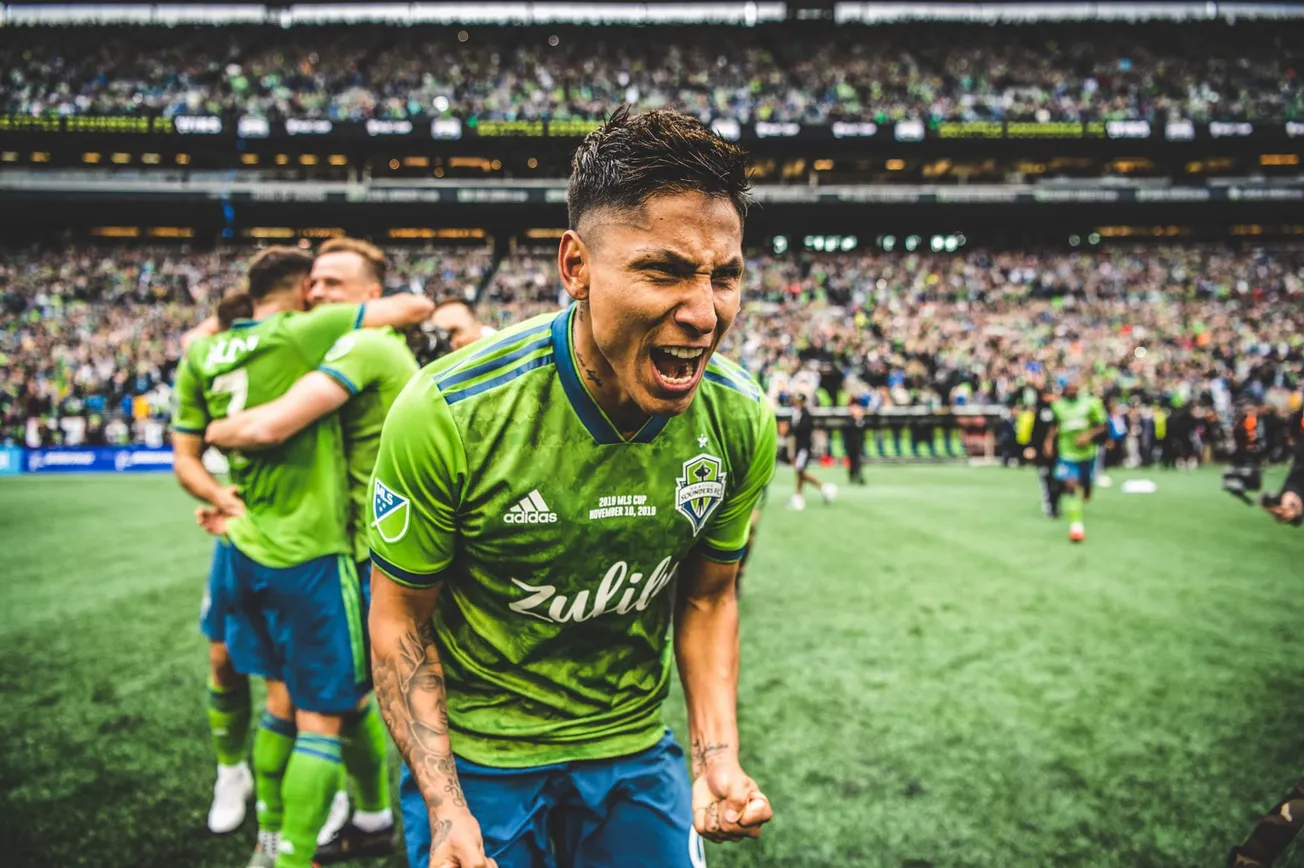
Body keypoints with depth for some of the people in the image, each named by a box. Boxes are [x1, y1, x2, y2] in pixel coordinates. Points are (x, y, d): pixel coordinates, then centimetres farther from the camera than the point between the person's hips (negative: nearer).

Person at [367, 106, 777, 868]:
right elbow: (401, 621, -11)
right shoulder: (449, 414, -24)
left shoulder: (740, 419, -13)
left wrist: (719, 757, -9)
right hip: (472, 758, -3)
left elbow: (707, 597, 2)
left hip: (635, 752, 3)